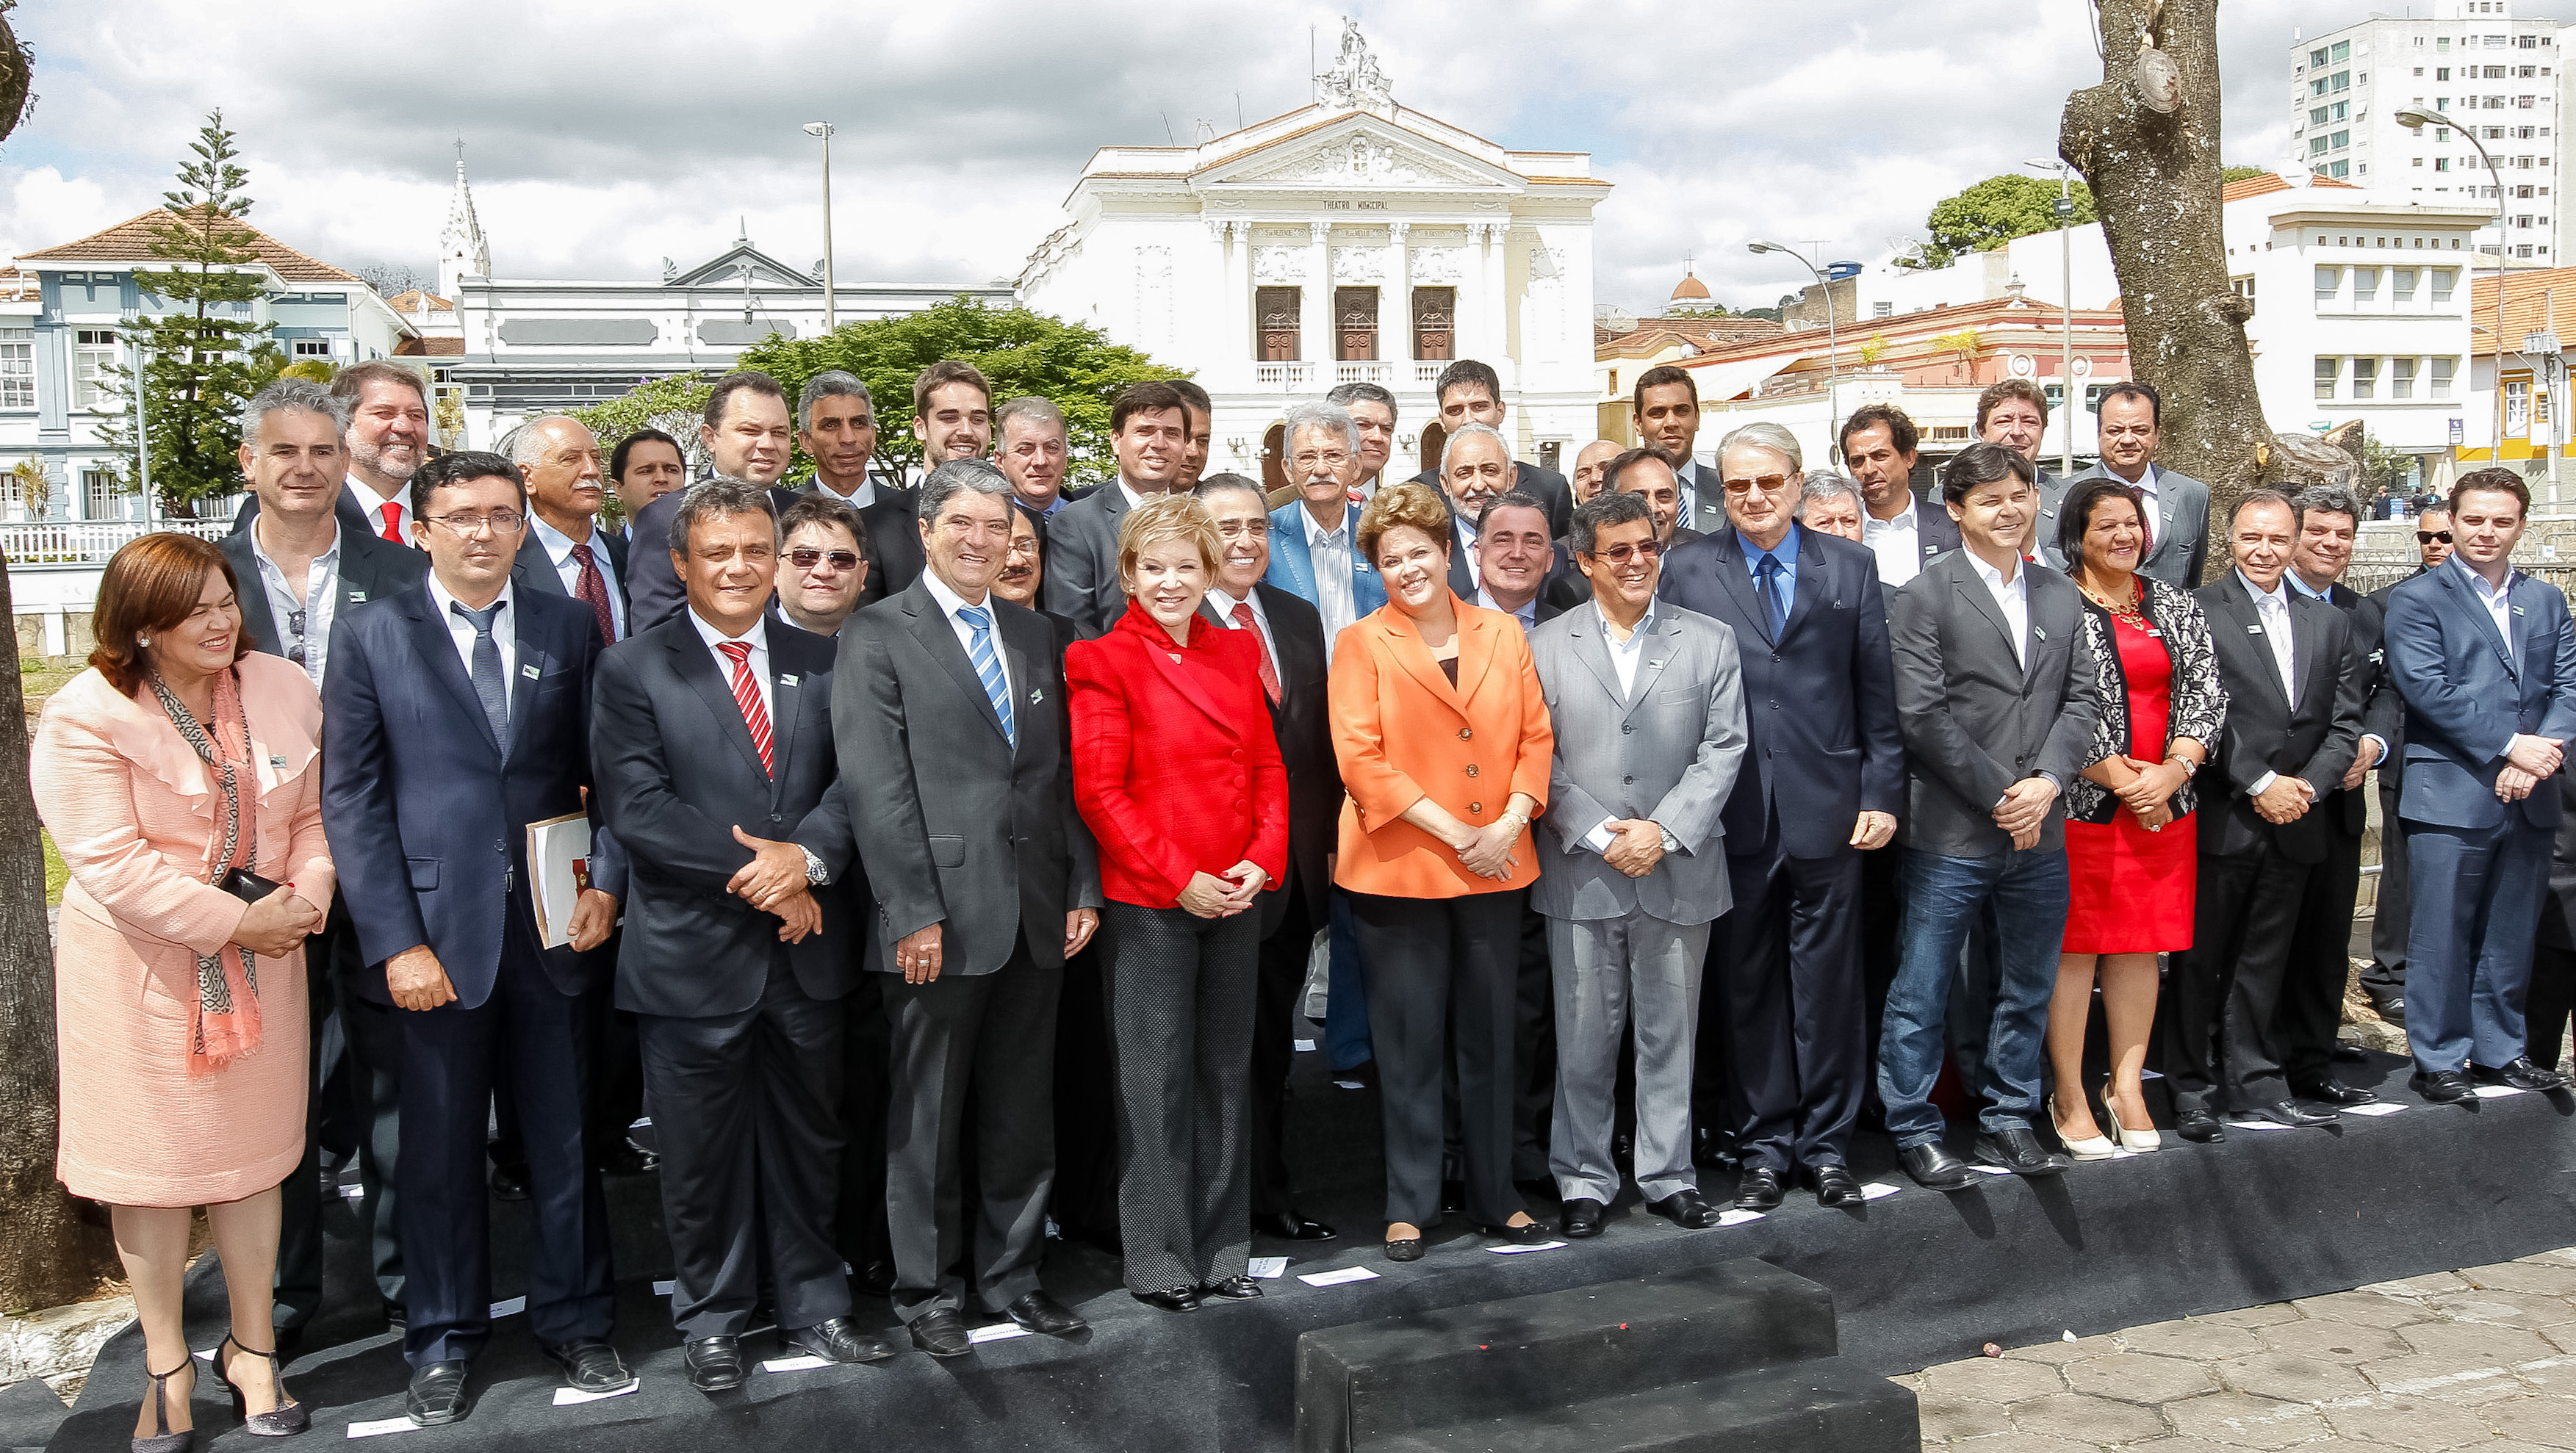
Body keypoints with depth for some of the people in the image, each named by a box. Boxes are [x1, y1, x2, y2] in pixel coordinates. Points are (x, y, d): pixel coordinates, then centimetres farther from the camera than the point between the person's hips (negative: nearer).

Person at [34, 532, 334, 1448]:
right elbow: (112, 863, -20)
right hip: (140, 969, -3)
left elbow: (313, 813, 6)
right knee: (150, 1161, 9)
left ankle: (251, 1349, 29)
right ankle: (166, 1365, 26)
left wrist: (307, 894, -13)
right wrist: (237, 920, -19)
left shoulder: (283, 690, 0)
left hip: (260, 961, 4)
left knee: (250, 1154, 13)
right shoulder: (85, 718, -15)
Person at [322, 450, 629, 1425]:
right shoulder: (370, 635, 1)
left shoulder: (569, 626, 6)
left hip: (554, 928, 1)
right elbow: (351, 798, -3)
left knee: (566, 1141, 10)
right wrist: (396, 940, -9)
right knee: (439, 1150, 10)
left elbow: (606, 769, 7)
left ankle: (574, 1322, 27)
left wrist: (606, 884, -8)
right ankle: (443, 1343, 27)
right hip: (435, 932, -1)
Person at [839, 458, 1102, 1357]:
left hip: (1035, 914, 5)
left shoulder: (1035, 637, 14)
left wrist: (1083, 887, 7)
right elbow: (876, 787, -10)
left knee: (1023, 1113, 14)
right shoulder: (878, 635, -4)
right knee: (927, 1120, 7)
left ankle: (1009, 1274, 28)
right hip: (939, 918, -5)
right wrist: (914, 914, -15)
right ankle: (928, 1290, 22)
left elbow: (1064, 773, 14)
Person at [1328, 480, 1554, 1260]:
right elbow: (1360, 758, -10)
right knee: (1410, 1042, 5)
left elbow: (1535, 736, 6)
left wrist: (1506, 826, -9)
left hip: (1495, 868, 3)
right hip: (1399, 867, -3)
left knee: (1490, 1037, 11)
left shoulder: (1502, 633, 9)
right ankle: (1410, 1206, 18)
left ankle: (1495, 1196, 25)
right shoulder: (1362, 645, -1)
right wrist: (1452, 831, -14)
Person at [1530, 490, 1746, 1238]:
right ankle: (1584, 1178, 18)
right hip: (1581, 873, -1)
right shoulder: (1546, 645, 4)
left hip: (1680, 870, 1)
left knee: (1670, 1034, 10)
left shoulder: (1710, 640, 6)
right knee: (1585, 1037, 5)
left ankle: (1668, 1174, 22)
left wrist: (1664, 830, -11)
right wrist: (1600, 835, -11)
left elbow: (1724, 747, 0)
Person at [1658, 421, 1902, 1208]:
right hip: (1730, 816, 0)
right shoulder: (1686, 570, 4)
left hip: (1827, 809, 0)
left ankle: (1826, 1144, 22)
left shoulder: (1850, 567, 7)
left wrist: (1881, 794, 0)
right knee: (1745, 987, 8)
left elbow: (1878, 694, 6)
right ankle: (1763, 1143, 22)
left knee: (1827, 985, 7)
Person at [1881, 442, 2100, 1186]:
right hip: (1951, 833, -5)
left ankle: (2007, 1119, 29)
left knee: (2029, 987, 15)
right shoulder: (1924, 597, -6)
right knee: (1922, 992, 2)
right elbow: (1922, 716, -13)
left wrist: (2046, 781, -9)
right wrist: (2001, 794, -13)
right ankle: (1913, 1128, 16)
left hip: (2040, 832, 6)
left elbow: (2083, 698, 7)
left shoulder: (2063, 597, 12)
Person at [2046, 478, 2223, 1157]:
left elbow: (2206, 694, 6)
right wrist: (2120, 778, -14)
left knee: (2140, 946, 10)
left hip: (2165, 805, 5)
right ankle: (2070, 1097, 8)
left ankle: (2127, 1086, 20)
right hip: (2081, 802, -5)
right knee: (2075, 947, -1)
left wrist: (2173, 770, -9)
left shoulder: (2177, 606, 12)